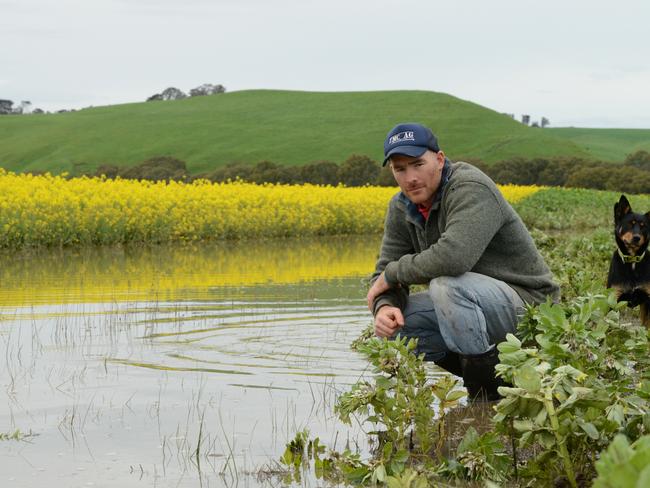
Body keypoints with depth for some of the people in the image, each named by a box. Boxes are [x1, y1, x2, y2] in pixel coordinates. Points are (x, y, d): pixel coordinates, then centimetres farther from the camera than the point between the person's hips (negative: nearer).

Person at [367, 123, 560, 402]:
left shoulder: (470, 189, -23)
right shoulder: (401, 209, 4)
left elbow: (453, 258, -38)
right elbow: (386, 269, 4)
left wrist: (392, 274, -22)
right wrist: (384, 305, -21)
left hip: (525, 305, -8)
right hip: (470, 305, 8)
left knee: (446, 285, -33)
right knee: (391, 321, -7)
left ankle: (487, 387, -17)